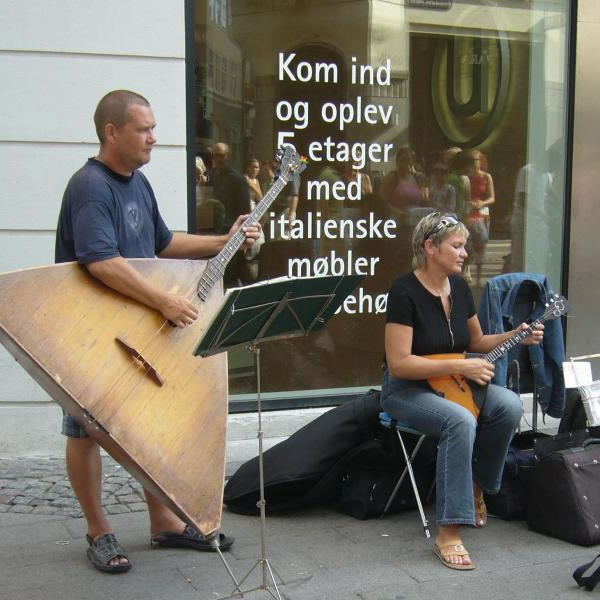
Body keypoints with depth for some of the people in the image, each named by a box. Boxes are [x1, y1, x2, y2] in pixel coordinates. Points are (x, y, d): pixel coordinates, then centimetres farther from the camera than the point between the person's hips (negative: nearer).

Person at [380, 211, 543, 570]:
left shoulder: (459, 287, 3)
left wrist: (515, 337, -1)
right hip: (406, 390, -7)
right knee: (461, 421, -35)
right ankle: (449, 533, -28)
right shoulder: (405, 291, -20)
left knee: (510, 406, -18)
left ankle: (476, 487, 5)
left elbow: (476, 342, 16)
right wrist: (460, 367, -24)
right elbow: (399, 363, -24)